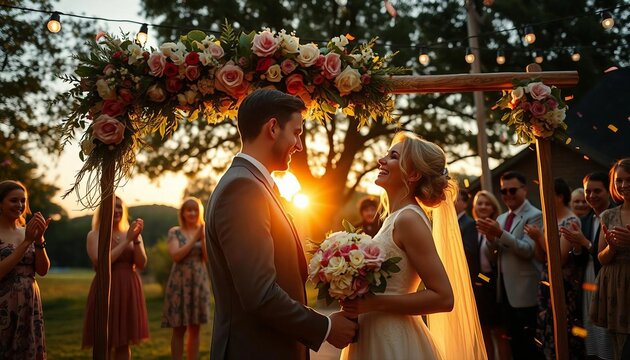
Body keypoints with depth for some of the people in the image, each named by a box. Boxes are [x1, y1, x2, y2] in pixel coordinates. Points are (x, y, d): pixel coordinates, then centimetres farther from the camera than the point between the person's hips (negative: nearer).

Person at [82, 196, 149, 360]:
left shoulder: (131, 233, 10)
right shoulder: (94, 235, 0)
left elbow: (141, 264, 1)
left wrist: (136, 239, -13)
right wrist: (126, 241, -14)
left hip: (129, 291, 3)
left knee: (124, 344, 8)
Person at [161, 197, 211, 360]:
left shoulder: (204, 232, 7)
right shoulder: (174, 232, 0)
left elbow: (208, 257, -4)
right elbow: (176, 256, -13)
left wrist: (203, 237, -15)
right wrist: (194, 239, -15)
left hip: (199, 283, 3)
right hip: (180, 283, -3)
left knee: (195, 329, 7)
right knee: (179, 329, 0)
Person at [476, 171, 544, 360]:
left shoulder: (535, 215, -10)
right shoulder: (501, 218, 13)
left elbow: (527, 250, -21)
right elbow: (493, 250, 4)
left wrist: (500, 233, -31)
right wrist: (490, 236, -18)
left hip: (524, 291, -7)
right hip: (505, 289, 7)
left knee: (529, 344, 1)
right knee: (514, 342, 16)